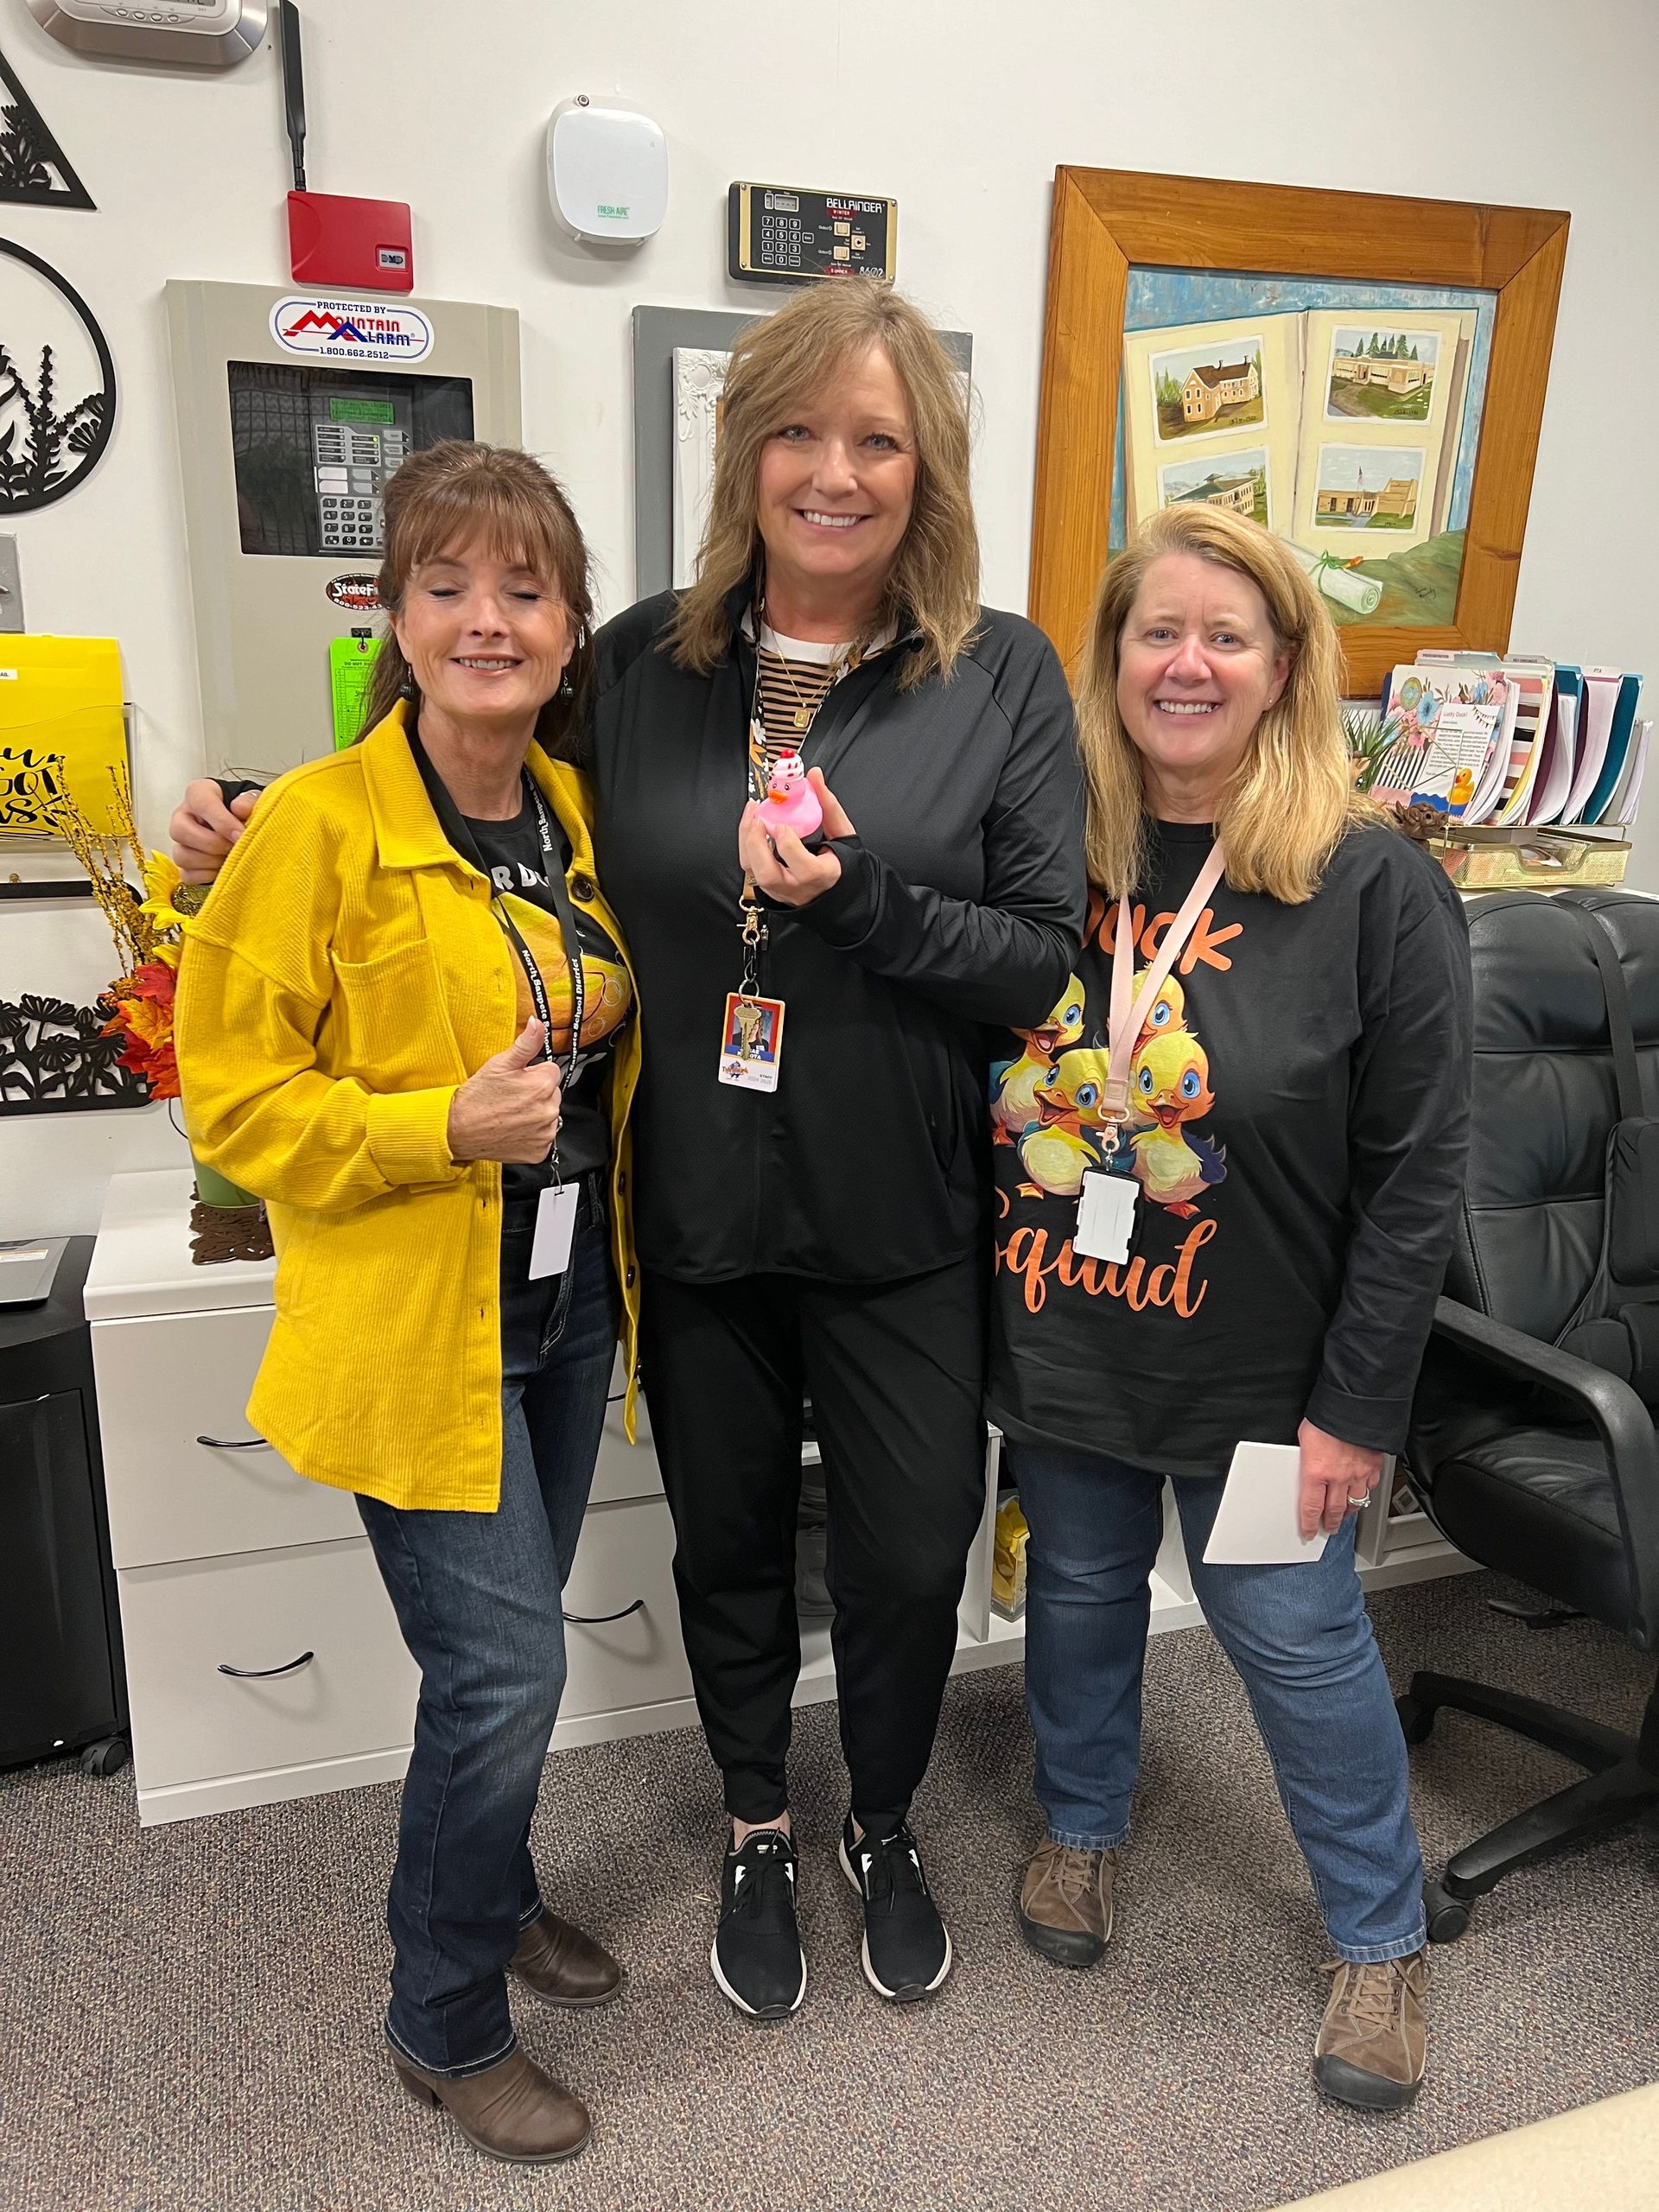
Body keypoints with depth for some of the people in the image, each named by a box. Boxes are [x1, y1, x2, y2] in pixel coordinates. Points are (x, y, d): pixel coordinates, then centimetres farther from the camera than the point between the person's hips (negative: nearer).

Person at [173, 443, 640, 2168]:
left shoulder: (575, 812, 6)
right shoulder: (320, 827, -15)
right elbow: (232, 1097, -13)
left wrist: (587, 1033, 1)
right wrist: (442, 1128, -23)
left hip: (566, 1300, 6)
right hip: (412, 1320, -6)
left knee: (506, 1645, 20)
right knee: (502, 1665, -2)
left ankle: (491, 1890, 47)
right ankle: (445, 2024, 25)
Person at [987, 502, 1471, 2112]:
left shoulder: (1372, 887, -13)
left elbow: (1415, 1174, -12)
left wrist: (1355, 1407, -11)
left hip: (1255, 1368, -3)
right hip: (1060, 1342, 3)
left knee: (1293, 1636, 12)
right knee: (1078, 1592, 21)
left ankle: (1382, 1937, 38)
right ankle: (1080, 1828, 49)